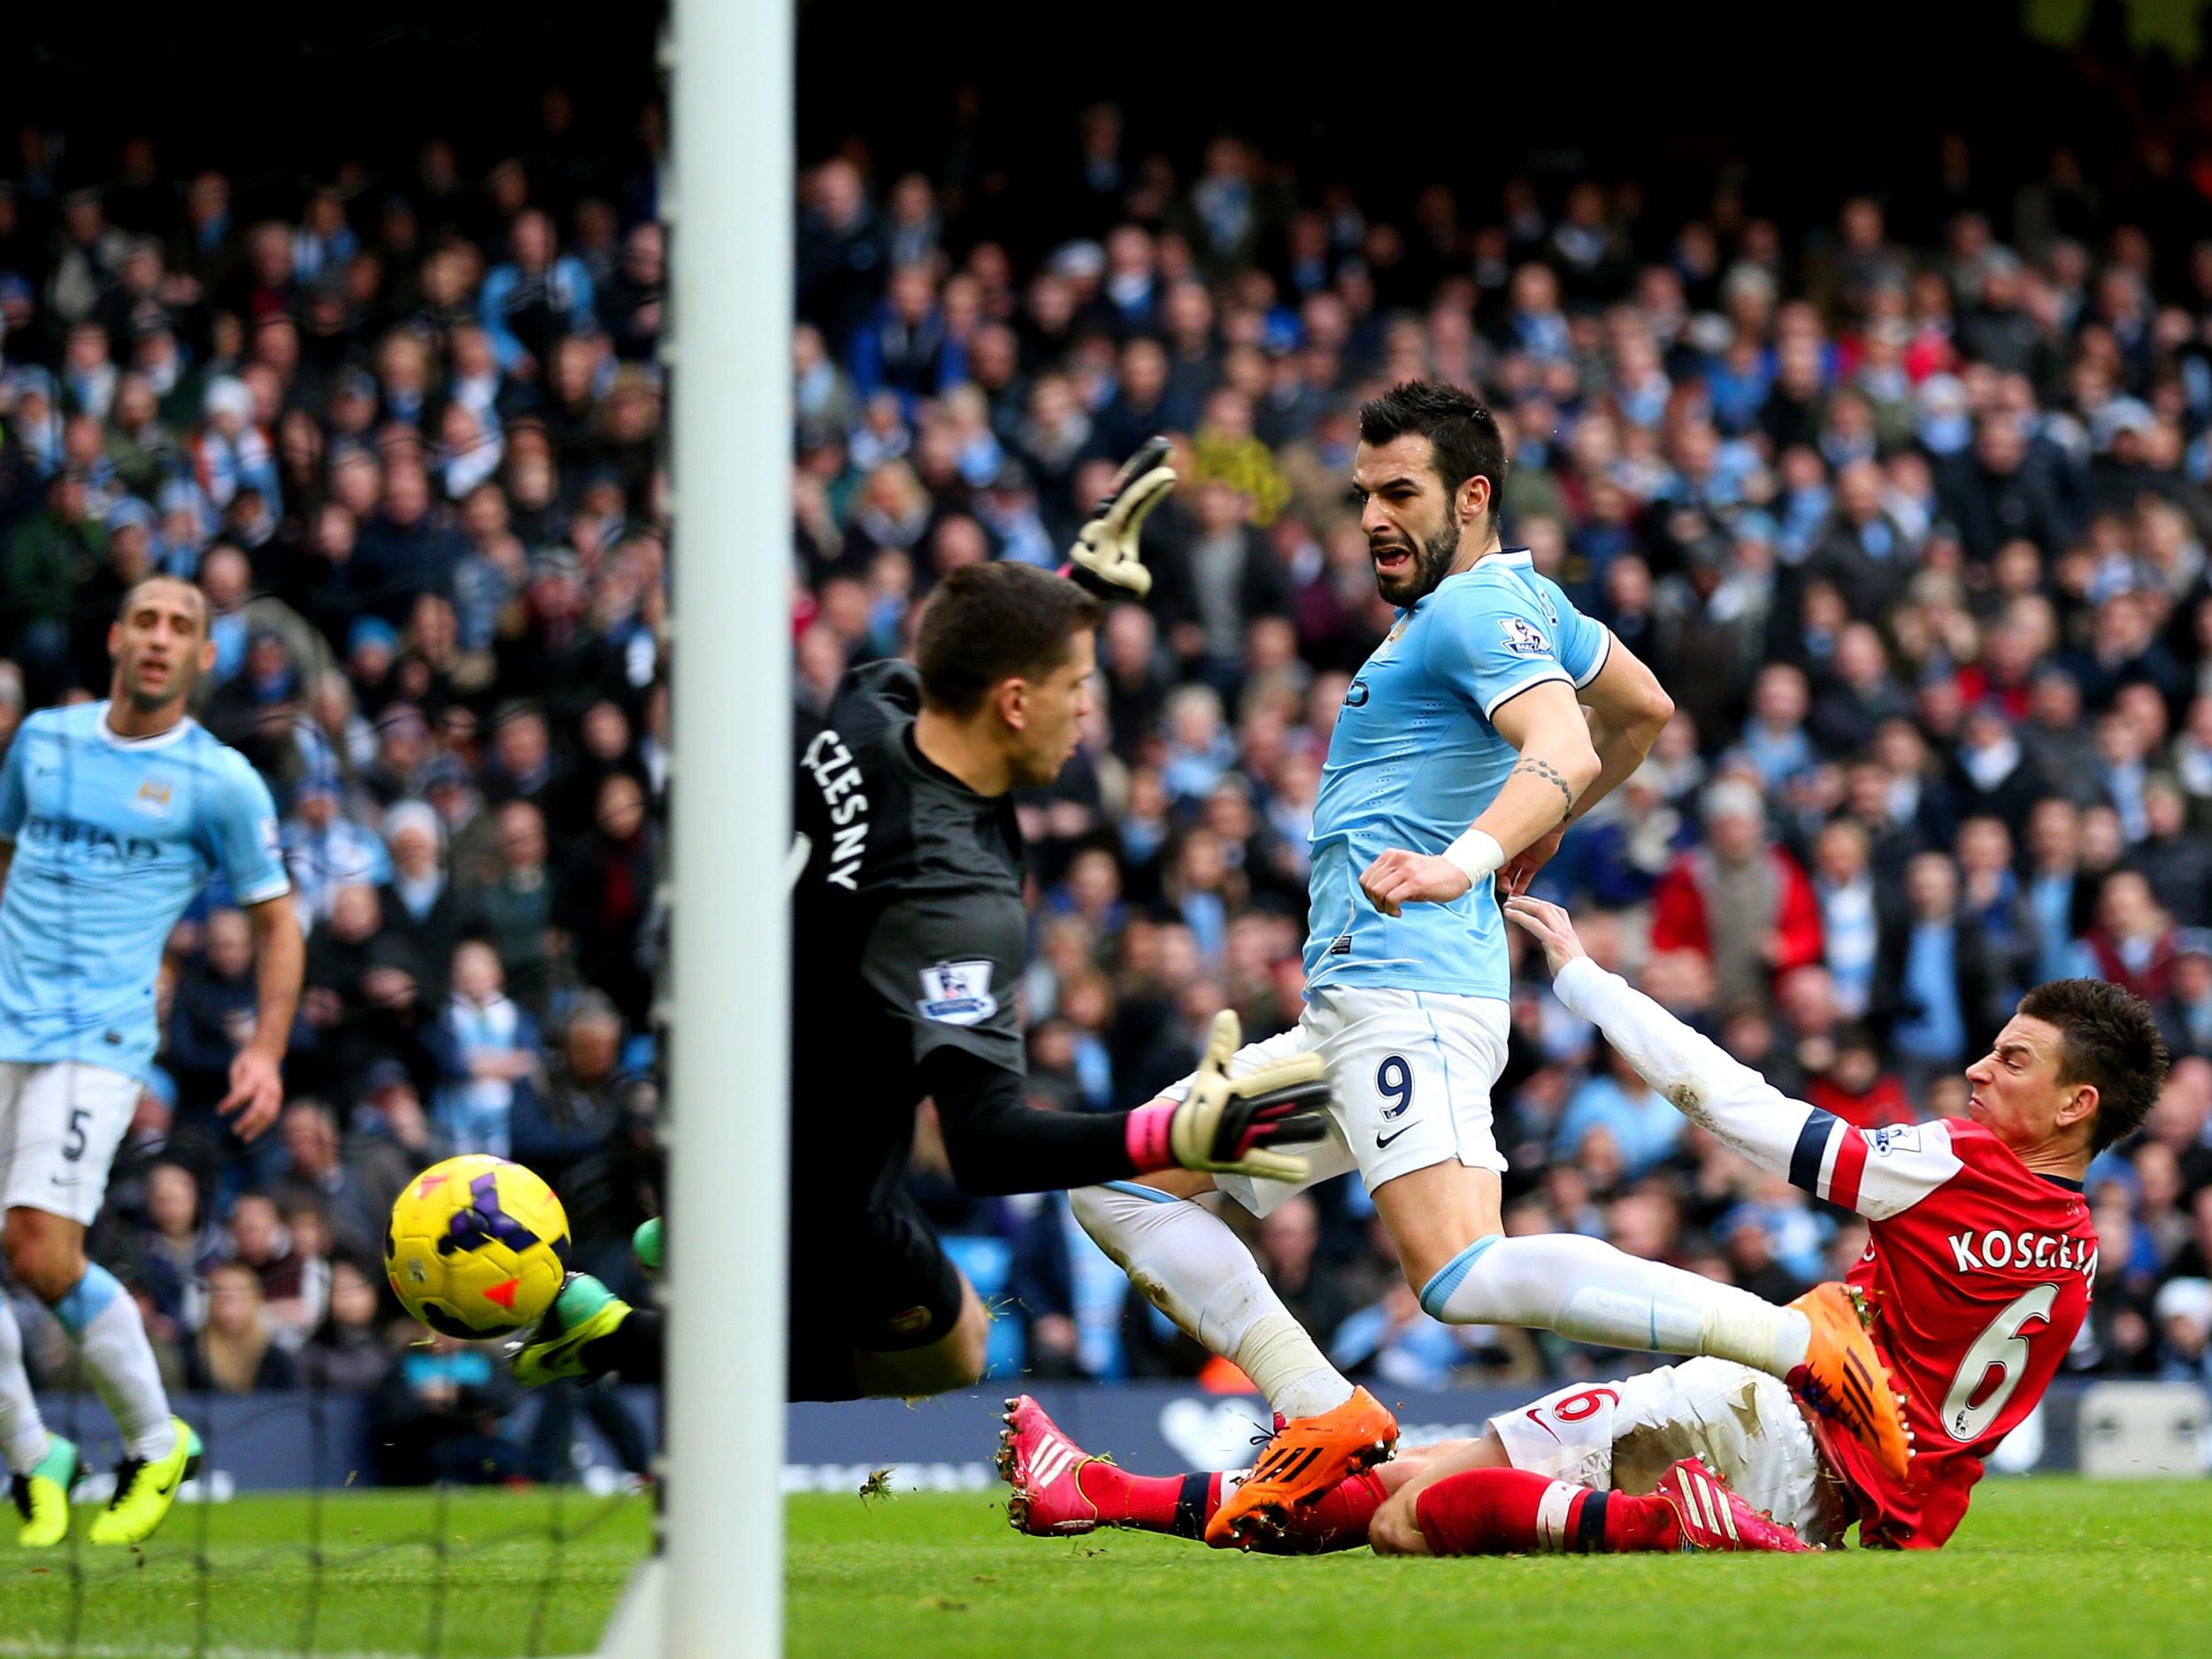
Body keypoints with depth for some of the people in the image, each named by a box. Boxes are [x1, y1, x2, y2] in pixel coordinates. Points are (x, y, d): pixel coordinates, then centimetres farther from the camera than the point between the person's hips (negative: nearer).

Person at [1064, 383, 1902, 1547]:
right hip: (1351, 1005, 11)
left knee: (1465, 1278, -28)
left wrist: (1461, 863, -43)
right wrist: (1545, 836, 49)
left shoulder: (1481, 608, -8)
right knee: (1114, 1187, 10)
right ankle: (1325, 1420, -1)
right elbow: (1646, 711, 36)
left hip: (1407, 991, -11)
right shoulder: (1523, 598, 22)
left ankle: (1799, 1339, -27)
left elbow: (1567, 750, -26)